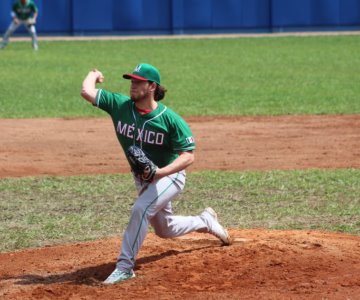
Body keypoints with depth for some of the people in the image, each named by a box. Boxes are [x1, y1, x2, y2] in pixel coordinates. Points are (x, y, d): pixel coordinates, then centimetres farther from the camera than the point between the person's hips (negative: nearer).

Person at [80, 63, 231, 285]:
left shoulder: (170, 119, -24)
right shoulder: (120, 106, -14)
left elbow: (188, 156, -24)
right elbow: (87, 92, -21)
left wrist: (161, 171, -38)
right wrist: (94, 75, -3)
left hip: (170, 176, -6)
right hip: (142, 179, 6)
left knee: (140, 209, -32)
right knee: (165, 229, 23)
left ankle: (125, 266, -24)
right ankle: (206, 221, 52)